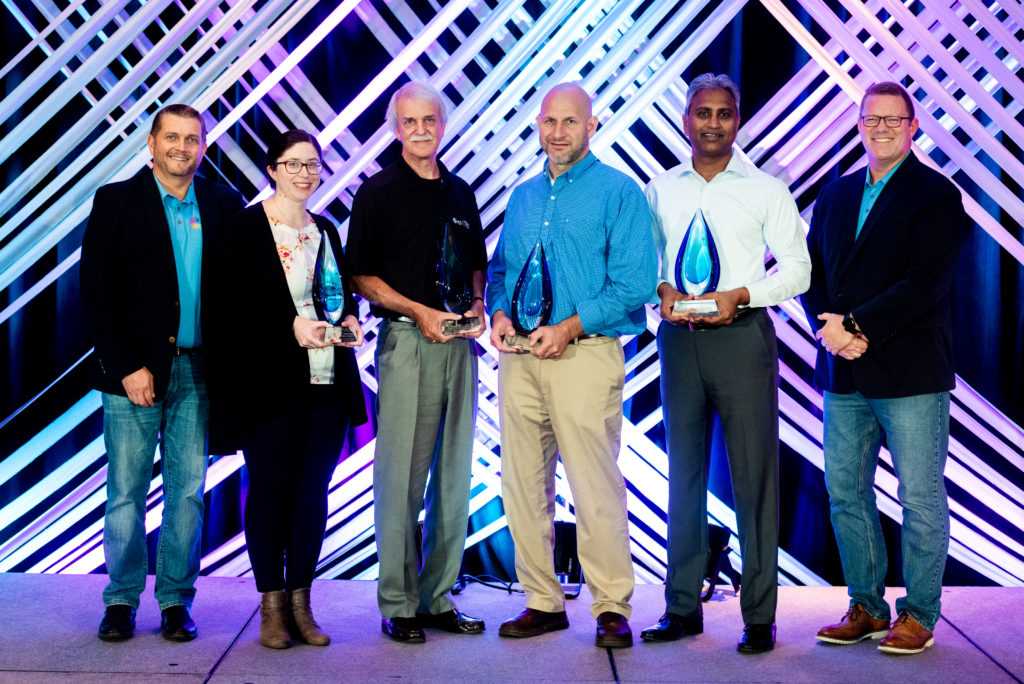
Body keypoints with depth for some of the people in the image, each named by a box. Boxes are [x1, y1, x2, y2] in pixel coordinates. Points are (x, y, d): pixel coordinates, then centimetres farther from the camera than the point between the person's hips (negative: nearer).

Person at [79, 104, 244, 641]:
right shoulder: (115, 201, 1)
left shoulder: (224, 205, 7)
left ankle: (176, 600, 16)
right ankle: (121, 600, 17)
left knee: (188, 491, 6)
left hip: (197, 373, 2)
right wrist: (127, 368, -10)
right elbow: (95, 292, -3)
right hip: (134, 370, -2)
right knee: (125, 492, 3)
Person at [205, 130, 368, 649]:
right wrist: (291, 325, -19)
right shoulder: (245, 228, -2)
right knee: (270, 487, 0)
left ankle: (300, 600, 14)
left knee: (313, 489, 5)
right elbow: (229, 304, -9)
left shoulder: (326, 230, 16)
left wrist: (351, 319, 0)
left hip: (327, 382, 5)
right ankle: (272, 604, 11)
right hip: (269, 385, -5)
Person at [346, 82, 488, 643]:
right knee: (401, 475, -5)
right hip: (405, 339, -5)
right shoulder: (378, 192, 1)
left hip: (459, 341, 5)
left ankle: (437, 597, 16)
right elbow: (361, 276, -3)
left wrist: (477, 305, 4)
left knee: (454, 475, 7)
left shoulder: (460, 192, 17)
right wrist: (419, 311, -13)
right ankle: (397, 604, 4)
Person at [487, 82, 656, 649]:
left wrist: (569, 327, -15)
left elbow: (635, 282, -8)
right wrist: (499, 313, 1)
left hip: (585, 353, -6)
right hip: (520, 356, 6)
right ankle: (542, 601, 17)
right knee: (522, 483, 6)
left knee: (595, 486, -6)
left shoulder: (618, 191, 0)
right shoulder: (522, 196, 19)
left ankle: (612, 607, 4)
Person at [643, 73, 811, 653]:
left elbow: (797, 268, 0)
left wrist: (740, 295, -14)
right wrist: (663, 289, -8)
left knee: (754, 474, -2)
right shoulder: (660, 190, 11)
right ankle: (683, 608, 19)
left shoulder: (767, 189, 3)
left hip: (742, 336, -3)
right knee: (683, 472, 9)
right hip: (680, 338, 3)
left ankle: (759, 616, 7)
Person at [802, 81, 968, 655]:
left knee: (922, 497, 1)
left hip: (910, 371, -6)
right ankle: (867, 608, 22)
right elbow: (812, 273, 11)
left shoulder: (936, 195, -3)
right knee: (846, 494, 9)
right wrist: (832, 330, -7)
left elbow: (927, 282, -14)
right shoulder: (836, 195, 16)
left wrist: (856, 325, -18)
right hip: (844, 372, 6)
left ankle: (918, 615, 13)